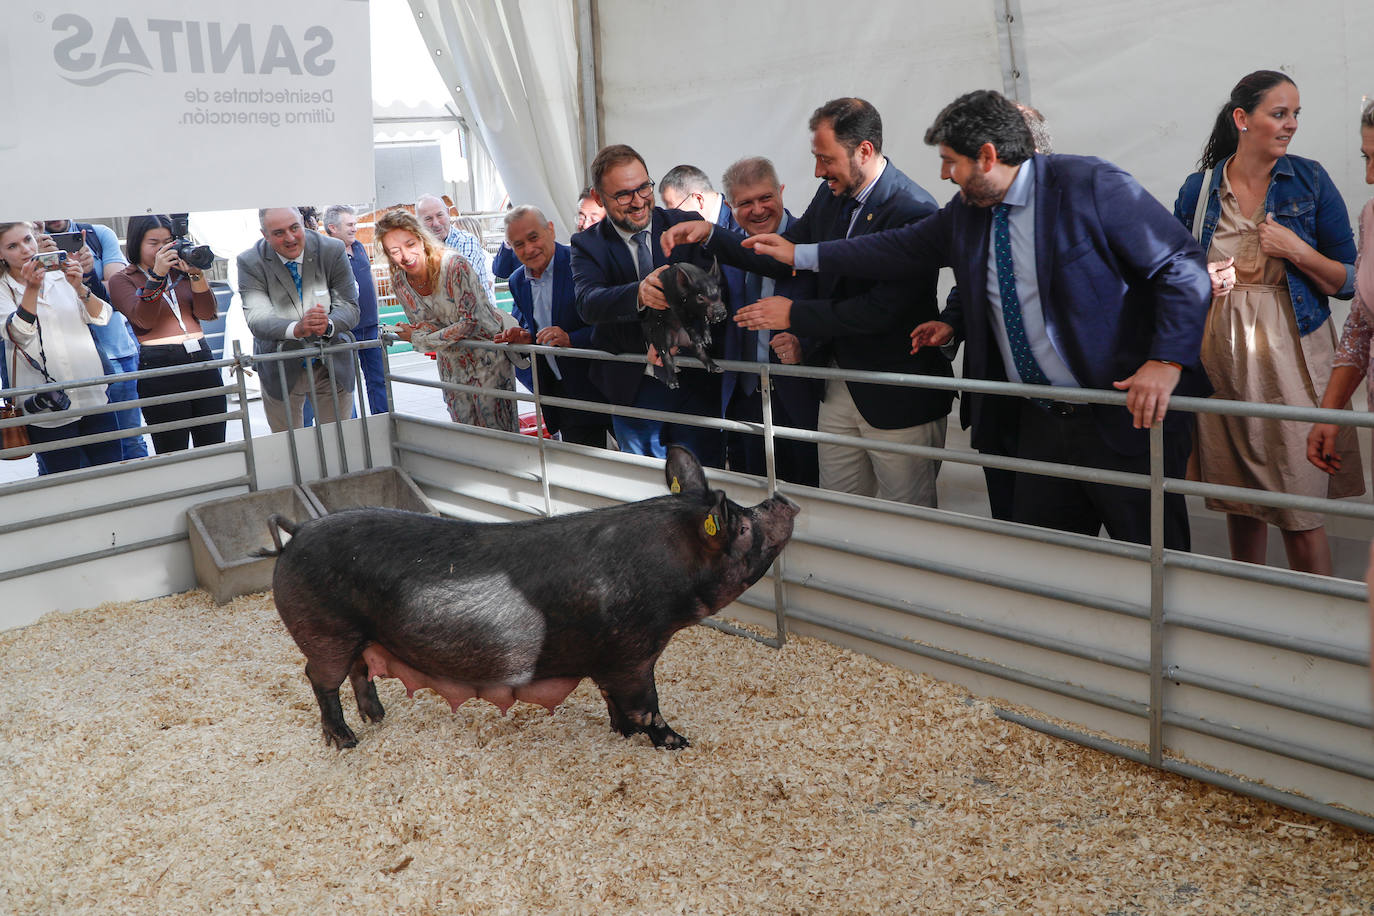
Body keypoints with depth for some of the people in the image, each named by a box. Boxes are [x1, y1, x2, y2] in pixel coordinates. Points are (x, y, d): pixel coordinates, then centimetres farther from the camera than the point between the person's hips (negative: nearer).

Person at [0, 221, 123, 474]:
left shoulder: (61, 277, 9)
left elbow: (101, 317, 0)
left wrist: (79, 288, -17)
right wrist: (31, 288, -26)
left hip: (93, 396, 3)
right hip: (49, 407, -3)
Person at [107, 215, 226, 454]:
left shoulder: (181, 271, 14)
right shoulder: (123, 280, 5)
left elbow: (207, 314, 3)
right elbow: (144, 320, -12)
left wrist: (196, 274, -10)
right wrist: (157, 275, -19)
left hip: (202, 359, 4)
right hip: (160, 367, -4)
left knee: (214, 450, 4)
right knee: (173, 454, -2)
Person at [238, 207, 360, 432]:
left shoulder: (332, 251, -9)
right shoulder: (250, 262, -11)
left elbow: (350, 306, -10)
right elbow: (256, 319, -22)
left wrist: (328, 325, -34)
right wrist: (296, 328, -43)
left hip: (332, 365, 1)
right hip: (281, 370, -1)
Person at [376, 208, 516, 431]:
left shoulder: (455, 265, -24)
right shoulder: (400, 282, -5)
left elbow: (471, 321, -24)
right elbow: (419, 326, 6)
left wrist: (419, 339, -19)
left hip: (487, 354, -5)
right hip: (452, 363, 5)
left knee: (498, 430, -4)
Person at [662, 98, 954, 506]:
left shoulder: (914, 212, -21)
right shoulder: (831, 195, 4)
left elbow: (882, 309, -25)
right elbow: (784, 256, 11)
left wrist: (795, 314, -18)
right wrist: (709, 236, 0)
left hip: (897, 396, -7)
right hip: (839, 387, 7)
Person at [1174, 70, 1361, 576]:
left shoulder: (1309, 181, 0)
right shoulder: (1198, 190, 3)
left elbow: (1349, 282, 1)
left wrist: (1296, 250, -14)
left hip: (1290, 359, -2)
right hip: (1221, 360, 2)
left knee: (1300, 514, -5)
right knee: (1239, 504, 11)